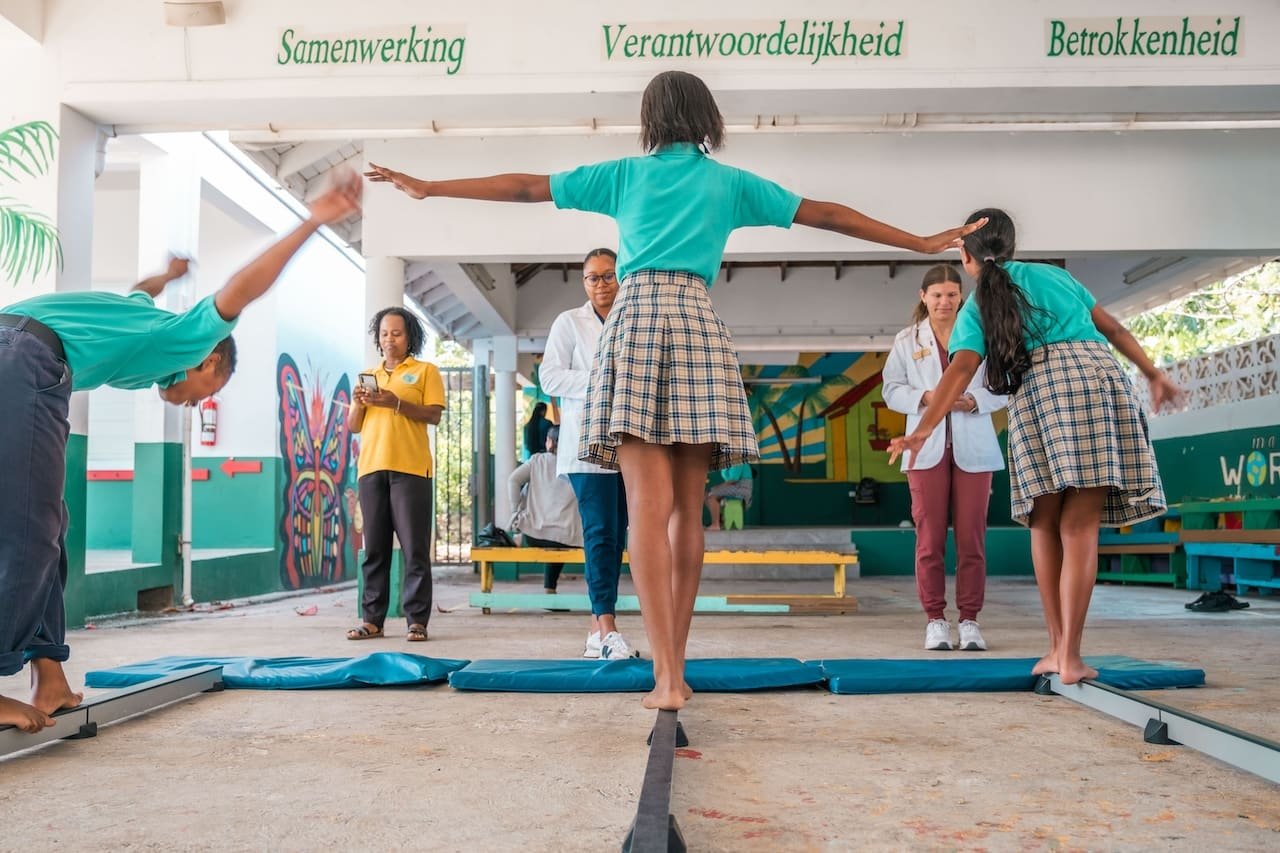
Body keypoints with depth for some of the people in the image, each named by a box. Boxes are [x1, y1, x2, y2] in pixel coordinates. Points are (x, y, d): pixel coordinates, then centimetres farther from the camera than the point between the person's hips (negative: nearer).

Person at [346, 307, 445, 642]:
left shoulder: (425, 371, 9)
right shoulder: (367, 376, 22)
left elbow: (434, 415, -3)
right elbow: (353, 427, 18)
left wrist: (396, 403, -16)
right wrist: (357, 403, -3)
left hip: (410, 468, -4)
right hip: (371, 467, 4)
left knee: (415, 547, -5)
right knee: (374, 548, 4)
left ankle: (417, 621, -3)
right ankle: (372, 619, 8)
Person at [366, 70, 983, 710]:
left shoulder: (624, 174, 18)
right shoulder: (731, 183, 18)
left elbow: (523, 187, 20)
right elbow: (827, 214, 19)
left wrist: (426, 187, 30)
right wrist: (923, 243, 27)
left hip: (635, 319, -1)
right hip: (699, 322, 1)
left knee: (647, 503, -9)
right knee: (687, 508, 5)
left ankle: (665, 674, -18)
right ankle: (674, 666, 9)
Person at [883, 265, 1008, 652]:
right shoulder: (907, 340, 8)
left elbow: (1003, 387, 5)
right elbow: (892, 390, 5)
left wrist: (975, 400, -14)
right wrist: (925, 397, -13)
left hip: (972, 448, 0)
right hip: (928, 447, 0)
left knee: (971, 537, 1)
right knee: (930, 537, 0)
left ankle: (969, 620, 10)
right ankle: (935, 620, 8)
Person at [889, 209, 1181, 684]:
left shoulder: (976, 308, 15)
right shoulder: (1054, 275, 25)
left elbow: (961, 369, -3)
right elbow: (1113, 329, 26)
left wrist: (923, 430, -10)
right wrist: (1154, 375, 36)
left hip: (1038, 389, -2)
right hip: (1099, 375, 2)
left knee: (1045, 525, 12)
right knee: (1079, 527, -2)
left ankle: (1056, 648, 11)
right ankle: (1069, 656, -7)